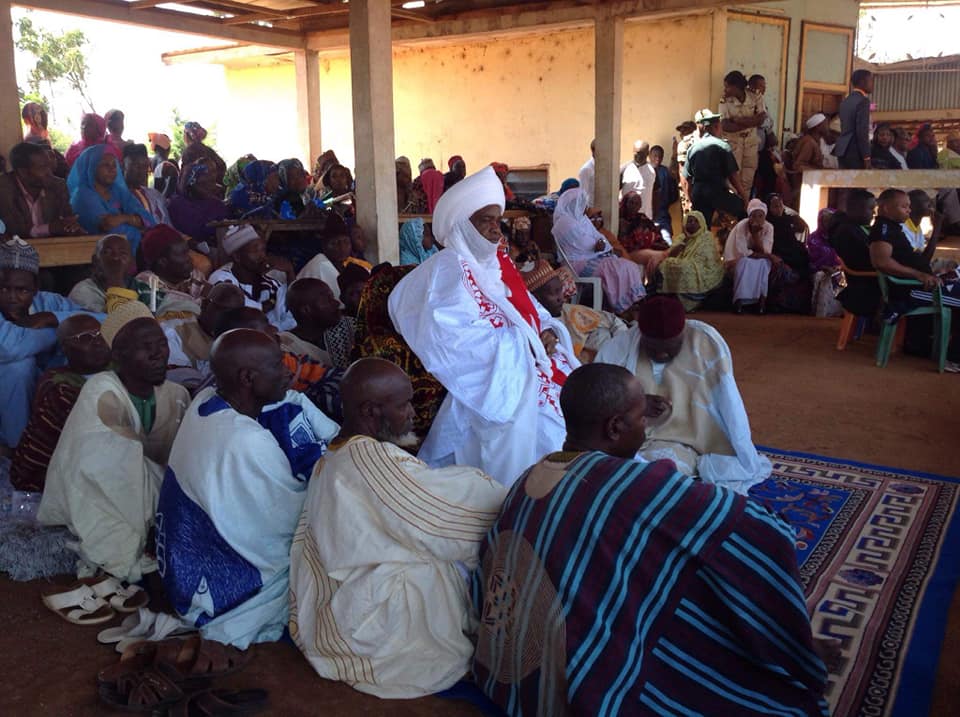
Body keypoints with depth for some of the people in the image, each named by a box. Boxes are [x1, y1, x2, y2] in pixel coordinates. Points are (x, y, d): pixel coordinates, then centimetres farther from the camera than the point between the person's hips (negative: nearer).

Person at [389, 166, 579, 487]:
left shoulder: (497, 261, 15)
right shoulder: (448, 270, -11)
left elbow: (528, 308, 17)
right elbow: (453, 339, -22)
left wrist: (548, 331, -6)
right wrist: (519, 344, -18)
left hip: (530, 369, 8)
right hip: (492, 381, -8)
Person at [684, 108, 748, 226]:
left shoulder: (692, 148, 9)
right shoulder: (723, 146, -4)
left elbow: (687, 179, 11)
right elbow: (733, 175, -6)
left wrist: (691, 200, 21)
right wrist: (743, 195, 4)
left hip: (697, 194, 5)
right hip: (718, 192, -5)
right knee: (743, 208, 14)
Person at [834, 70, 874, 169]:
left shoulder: (846, 100, 16)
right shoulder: (863, 100, -10)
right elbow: (862, 130, -17)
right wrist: (866, 156, -16)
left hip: (843, 150, 9)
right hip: (855, 152, -9)